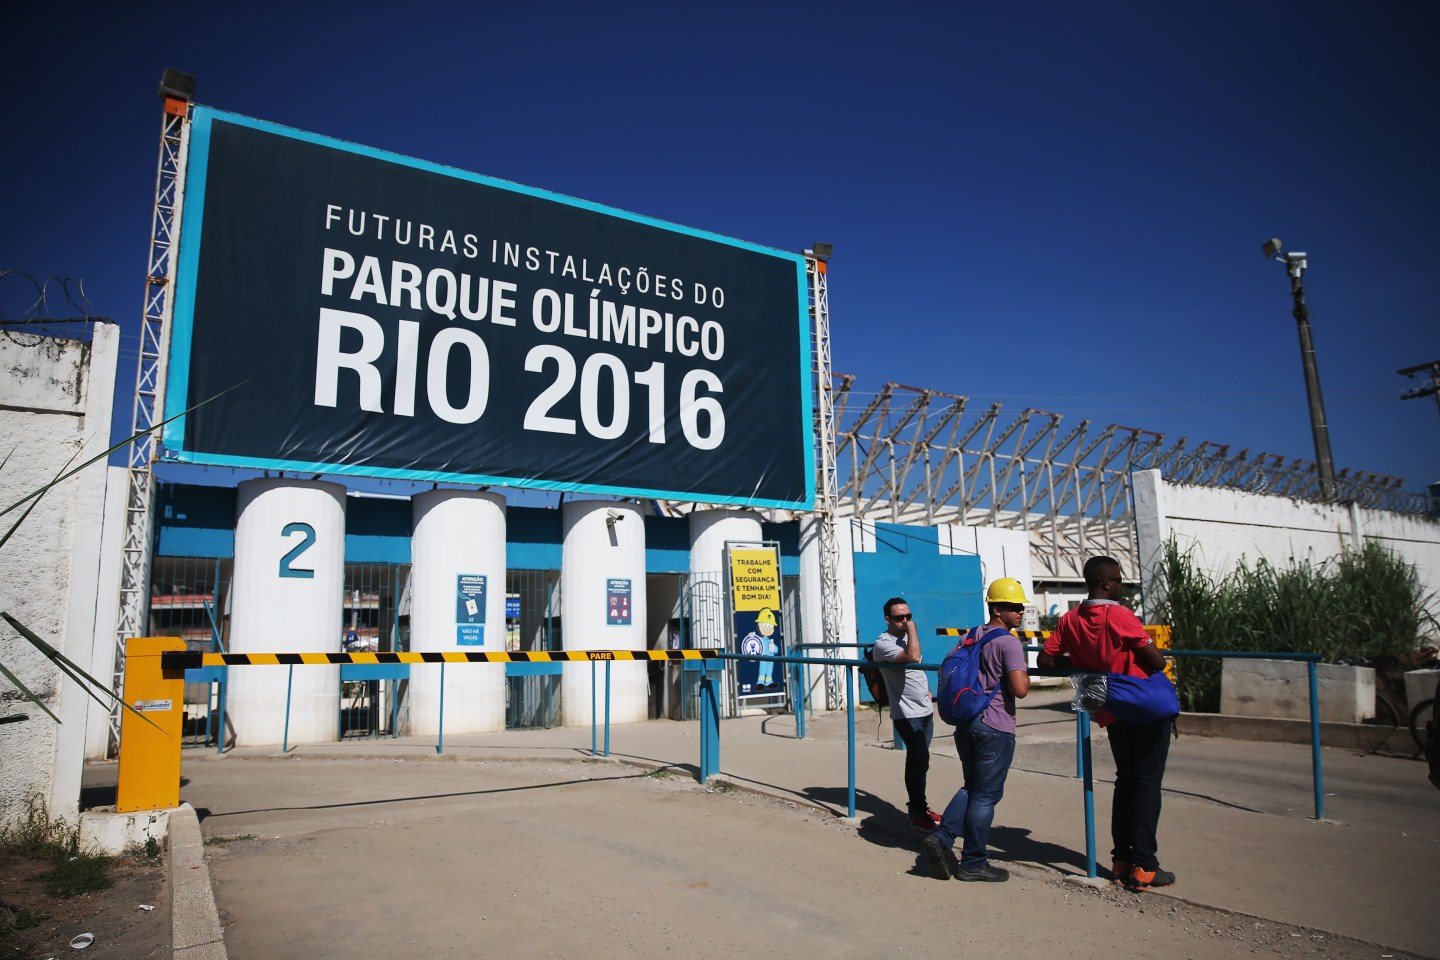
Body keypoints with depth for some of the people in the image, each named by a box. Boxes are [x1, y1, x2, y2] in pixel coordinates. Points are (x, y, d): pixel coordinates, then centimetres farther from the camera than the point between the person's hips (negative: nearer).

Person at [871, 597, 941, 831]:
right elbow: (913, 657, -34)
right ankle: (917, 814, 2)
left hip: (924, 711, 8)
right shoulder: (883, 643, -17)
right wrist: (912, 630, -23)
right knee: (919, 761, -8)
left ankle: (918, 807, 25)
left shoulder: (905, 638, 13)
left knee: (918, 762, 15)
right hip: (907, 715, -8)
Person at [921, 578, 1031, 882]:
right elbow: (1020, 690, -22)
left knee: (971, 787, 19)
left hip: (966, 723, 8)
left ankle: (941, 839, 7)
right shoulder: (1009, 643, -13)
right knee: (986, 795, 4)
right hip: (995, 727, -8)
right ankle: (973, 863, 13)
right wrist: (1026, 674, -3)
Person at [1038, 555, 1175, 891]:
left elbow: (1046, 660, 2)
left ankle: (1121, 860, 19)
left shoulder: (1070, 620, 0)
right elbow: (1157, 661, -15)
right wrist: (1154, 659, 8)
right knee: (1147, 784, 1)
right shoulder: (1119, 615, -17)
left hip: (1111, 714, 6)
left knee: (1125, 782, 17)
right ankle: (1143, 867, 2)